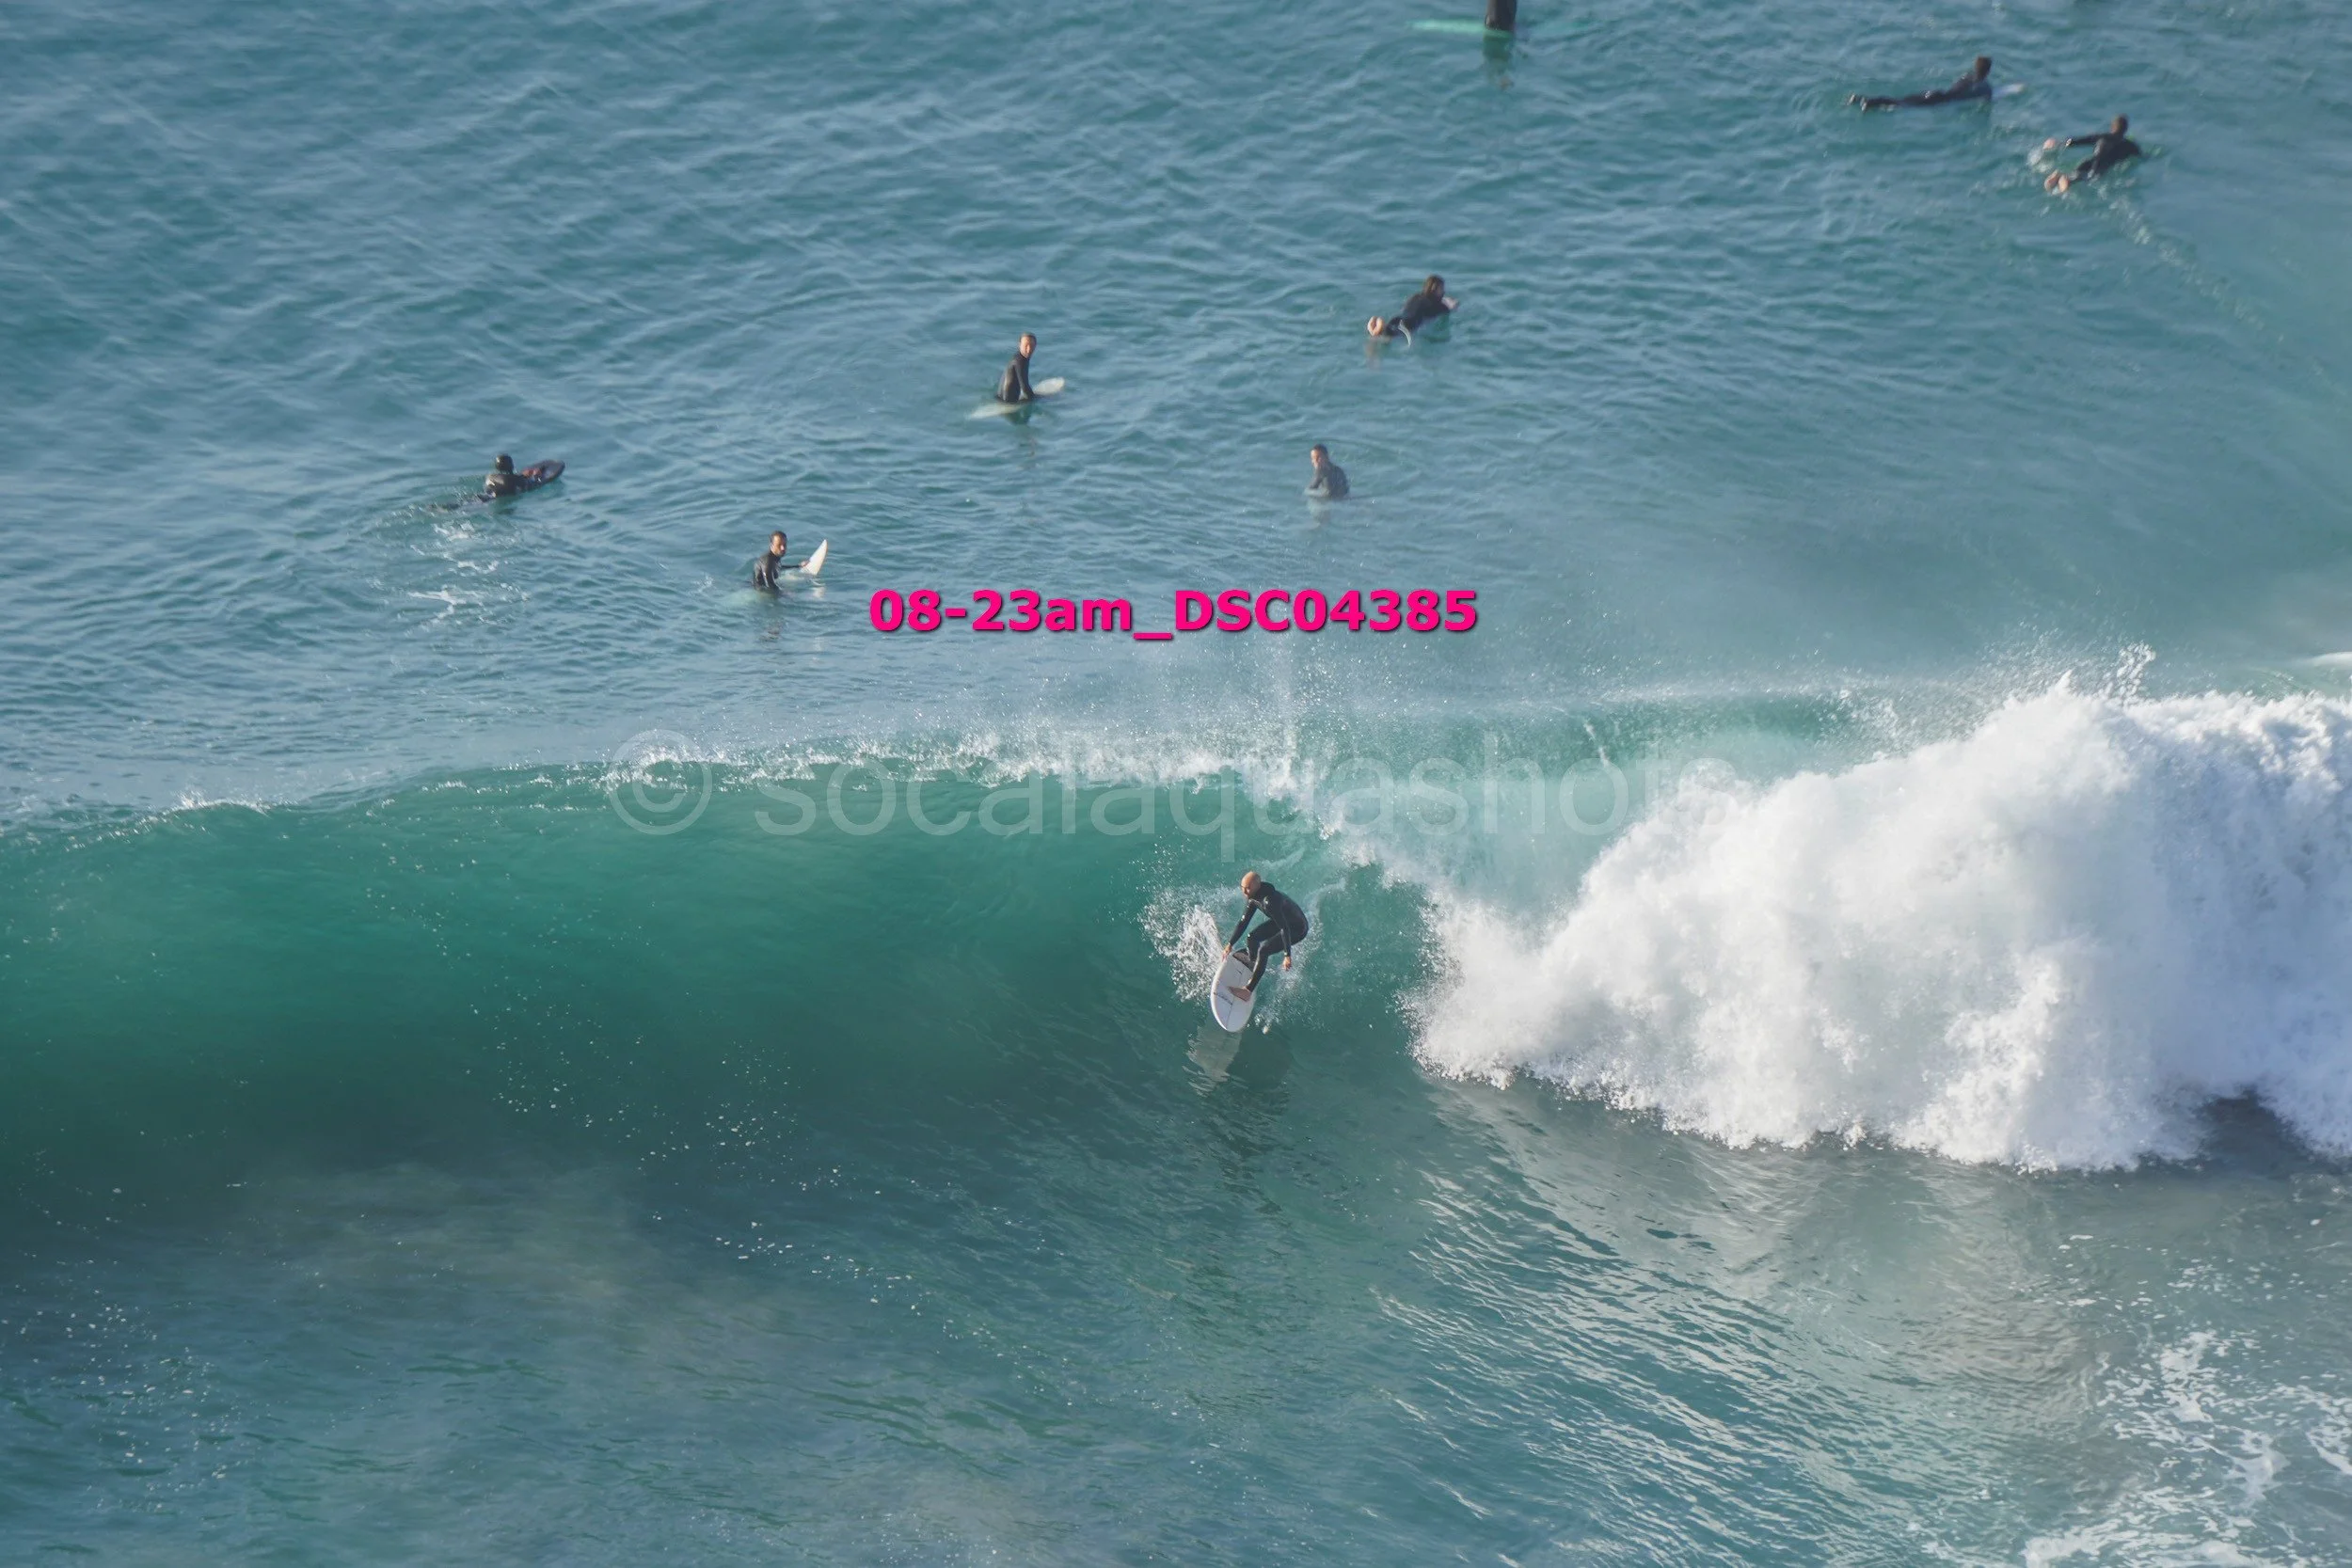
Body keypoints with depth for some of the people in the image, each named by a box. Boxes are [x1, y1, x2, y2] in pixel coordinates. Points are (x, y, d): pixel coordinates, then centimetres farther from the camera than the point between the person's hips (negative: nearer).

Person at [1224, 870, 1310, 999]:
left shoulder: (1269, 901, -37)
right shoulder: (1254, 898, -8)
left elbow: (1285, 929, -35)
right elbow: (1243, 922, 3)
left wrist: (1287, 955, -35)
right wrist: (1230, 944, 3)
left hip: (1297, 930, -9)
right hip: (1283, 921, 9)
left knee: (1263, 951, -19)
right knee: (1253, 937, 7)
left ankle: (1248, 990, -15)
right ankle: (1252, 968, 32)